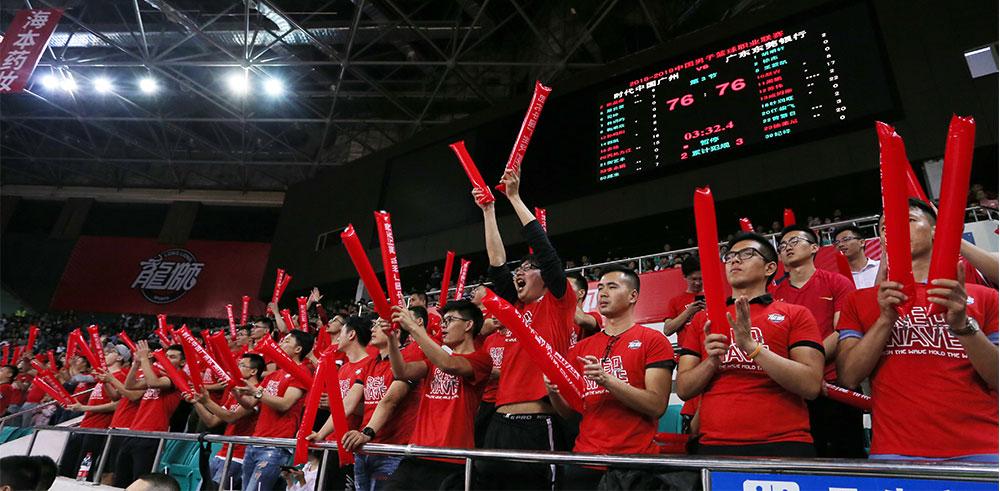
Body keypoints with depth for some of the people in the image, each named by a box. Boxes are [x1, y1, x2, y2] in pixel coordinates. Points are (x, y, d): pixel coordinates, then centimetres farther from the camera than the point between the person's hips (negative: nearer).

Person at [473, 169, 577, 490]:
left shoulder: (558, 304, 3)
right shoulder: (516, 309, 17)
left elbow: (545, 250, -5)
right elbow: (497, 263, 16)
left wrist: (515, 197, -1)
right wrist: (488, 211, 17)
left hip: (538, 426, -6)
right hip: (500, 424, 7)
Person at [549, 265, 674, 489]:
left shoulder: (653, 340, -4)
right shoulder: (581, 348, 9)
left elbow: (657, 405, -13)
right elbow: (570, 411, 11)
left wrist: (607, 380, -24)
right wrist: (554, 392, -10)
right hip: (584, 459, 4)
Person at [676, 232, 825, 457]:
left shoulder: (795, 314, 5)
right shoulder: (702, 320, 11)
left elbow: (812, 385, -8)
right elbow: (683, 390, 6)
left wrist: (752, 346, -18)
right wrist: (712, 361, -11)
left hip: (782, 445, -1)